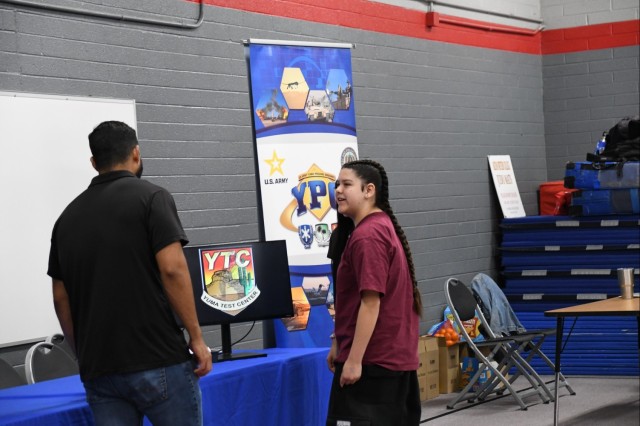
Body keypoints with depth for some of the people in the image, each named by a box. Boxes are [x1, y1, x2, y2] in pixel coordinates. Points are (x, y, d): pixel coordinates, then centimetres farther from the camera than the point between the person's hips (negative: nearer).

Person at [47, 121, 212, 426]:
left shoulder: (68, 216, 12)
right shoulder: (150, 197, -4)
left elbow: (60, 297, 12)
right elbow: (172, 269, -14)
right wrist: (196, 337, -8)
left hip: (98, 369, 5)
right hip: (158, 362, -5)